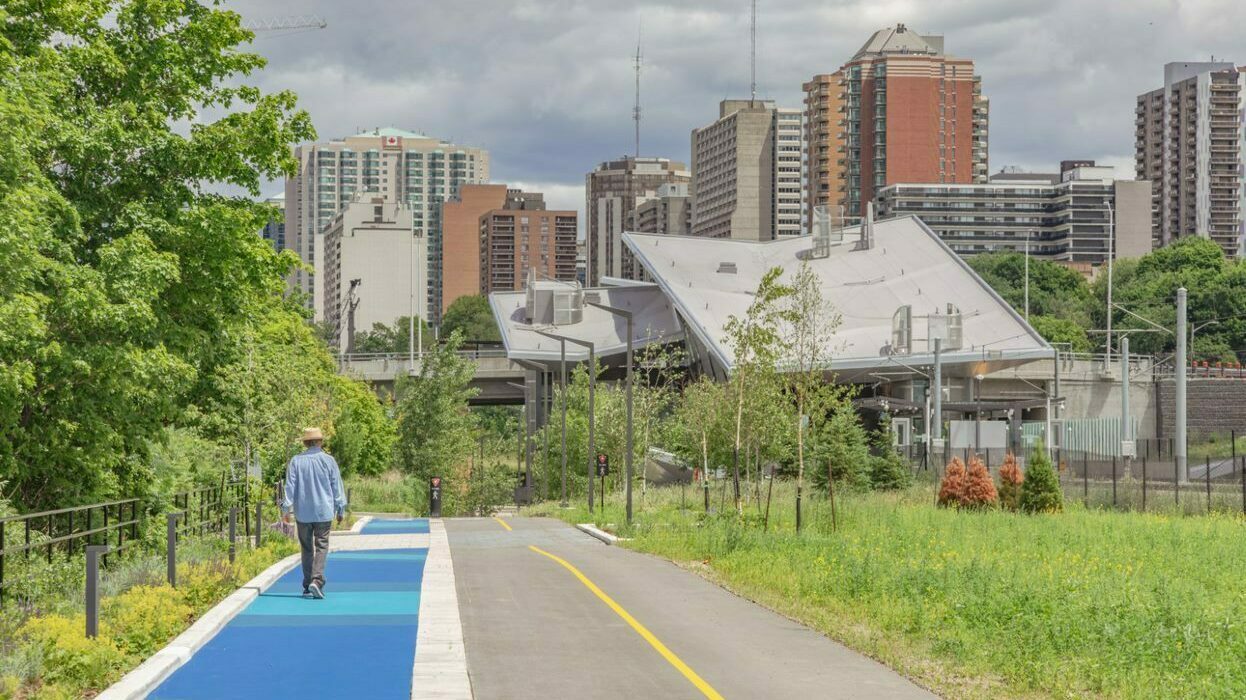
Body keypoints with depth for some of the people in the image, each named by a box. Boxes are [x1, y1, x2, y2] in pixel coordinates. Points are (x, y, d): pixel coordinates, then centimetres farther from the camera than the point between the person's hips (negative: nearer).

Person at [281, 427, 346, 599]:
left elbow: (290, 486, -1)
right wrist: (340, 509, 10)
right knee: (321, 547, -1)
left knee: (306, 548, 11)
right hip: (323, 511, -2)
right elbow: (337, 487, 2)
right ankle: (316, 580, -19)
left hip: (303, 512, 2)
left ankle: (307, 586, 12)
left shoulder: (296, 461, 0)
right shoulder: (328, 461, -3)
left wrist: (286, 508, 4)